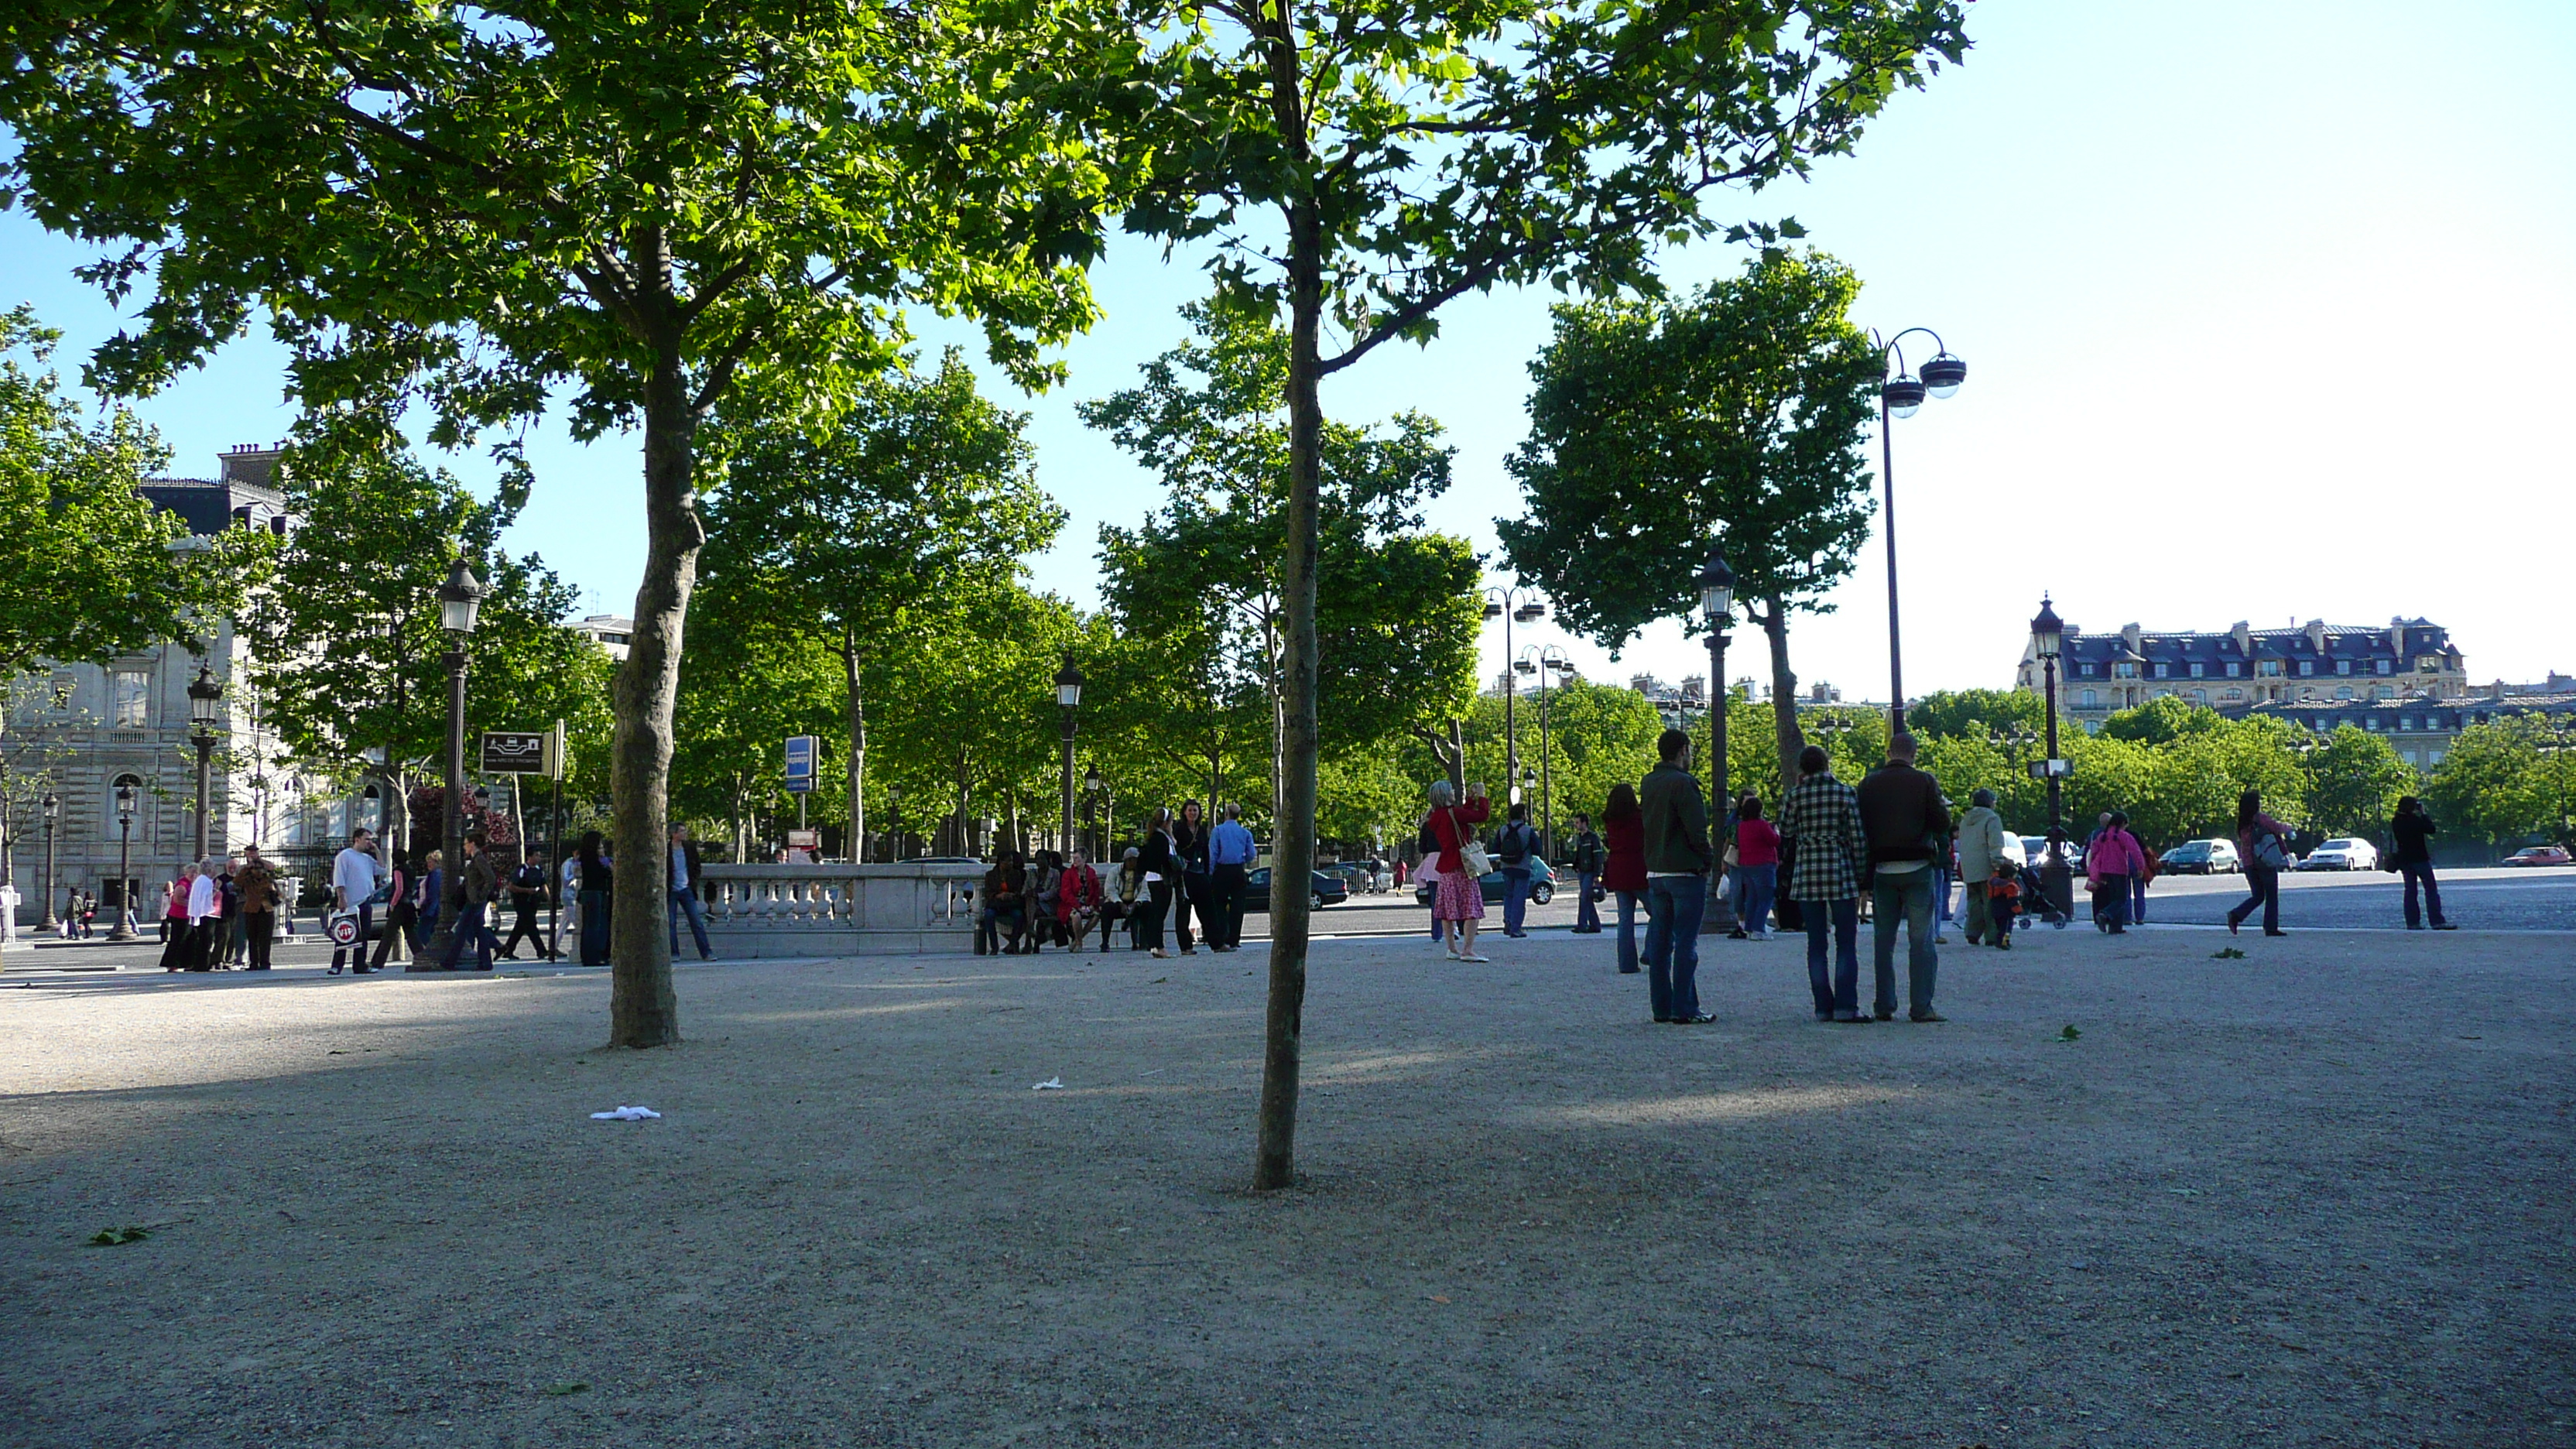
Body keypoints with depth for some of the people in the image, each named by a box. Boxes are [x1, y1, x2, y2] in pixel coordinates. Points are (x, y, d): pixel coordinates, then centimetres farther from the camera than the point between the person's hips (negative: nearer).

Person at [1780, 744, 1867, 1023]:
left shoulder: (1794, 796, 0)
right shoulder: (1846, 793, -2)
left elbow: (1785, 837, 6)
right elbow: (1858, 838, -3)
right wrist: (1861, 877, 5)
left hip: (1806, 875, 2)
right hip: (1840, 874, -2)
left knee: (1816, 943, 7)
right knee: (1846, 943, 2)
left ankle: (1823, 1007, 6)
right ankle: (1846, 1007, -4)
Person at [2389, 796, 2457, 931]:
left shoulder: (2395, 822, 6)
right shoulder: (2414, 820, -17)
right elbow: (2431, 829, -10)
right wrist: (2424, 814, -3)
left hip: (2404, 859, 7)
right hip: (2419, 858, -7)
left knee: (2410, 890, 7)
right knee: (2431, 890, -3)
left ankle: (2412, 922, 4)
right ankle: (2438, 921, -7)